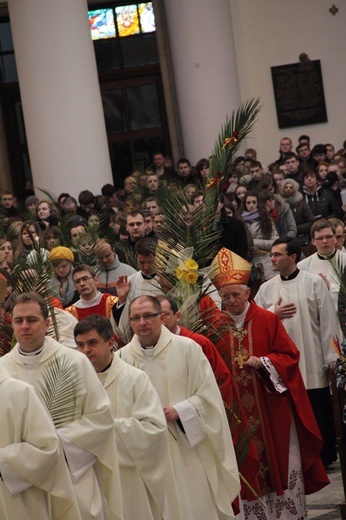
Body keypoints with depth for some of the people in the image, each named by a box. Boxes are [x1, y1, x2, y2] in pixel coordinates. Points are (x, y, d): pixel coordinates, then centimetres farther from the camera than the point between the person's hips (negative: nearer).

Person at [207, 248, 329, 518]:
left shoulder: (268, 320, -2)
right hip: (237, 408, 1)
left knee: (277, 456, 5)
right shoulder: (216, 325, 2)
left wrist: (262, 362, -16)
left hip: (271, 404, -1)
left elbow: (289, 355, -2)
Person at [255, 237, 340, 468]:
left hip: (313, 363, -3)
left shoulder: (314, 283, -1)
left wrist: (332, 358, -7)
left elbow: (328, 321, -4)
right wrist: (273, 314, -7)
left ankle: (325, 456, 18)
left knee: (320, 413, 4)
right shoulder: (266, 289, 8)